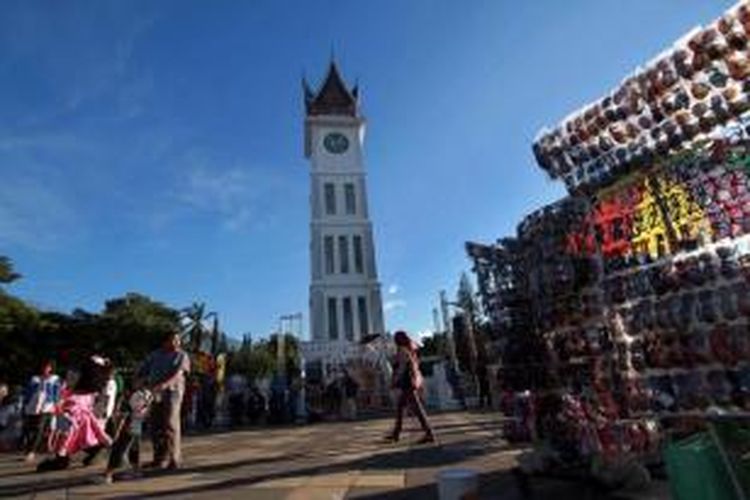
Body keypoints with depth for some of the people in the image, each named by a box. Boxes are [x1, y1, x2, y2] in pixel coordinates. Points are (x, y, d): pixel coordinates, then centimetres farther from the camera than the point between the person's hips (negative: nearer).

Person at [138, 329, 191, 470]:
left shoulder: (182, 356, 4)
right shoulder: (154, 355, 16)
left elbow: (178, 374, -10)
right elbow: (142, 372, 13)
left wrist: (164, 385, -26)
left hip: (172, 392, -4)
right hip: (154, 395, 4)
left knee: (170, 426, -8)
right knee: (156, 427, 7)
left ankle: (174, 459, 0)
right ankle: (159, 458, 20)